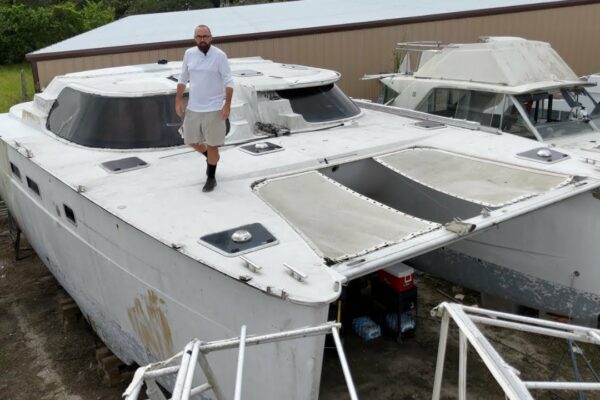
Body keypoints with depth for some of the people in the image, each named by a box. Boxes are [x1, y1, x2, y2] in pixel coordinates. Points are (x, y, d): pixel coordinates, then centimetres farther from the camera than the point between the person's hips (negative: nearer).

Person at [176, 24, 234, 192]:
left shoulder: (219, 55, -11)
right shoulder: (189, 53, 2)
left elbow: (228, 82, -11)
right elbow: (183, 79, 12)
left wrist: (227, 104, -18)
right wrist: (179, 100, 8)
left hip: (213, 109, -5)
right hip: (193, 108, 5)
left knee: (212, 144, 4)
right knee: (192, 140, 14)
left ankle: (211, 178, 20)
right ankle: (211, 158, 43)